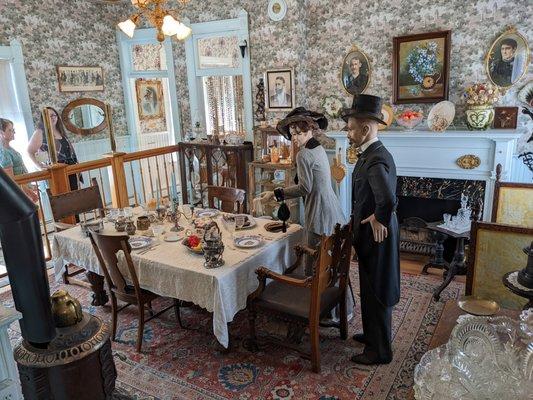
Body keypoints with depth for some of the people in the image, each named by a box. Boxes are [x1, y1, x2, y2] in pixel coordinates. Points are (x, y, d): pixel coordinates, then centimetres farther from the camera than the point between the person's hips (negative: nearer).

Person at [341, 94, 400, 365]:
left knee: (377, 294, 6)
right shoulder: (372, 155, 7)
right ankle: (372, 334, 42)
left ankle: (380, 351, 24)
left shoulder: (376, 160, -25)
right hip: (369, 234, 10)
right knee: (371, 290, 23)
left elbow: (388, 200, -42)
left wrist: (378, 220, -25)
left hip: (376, 237, -9)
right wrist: (357, 220, 9)